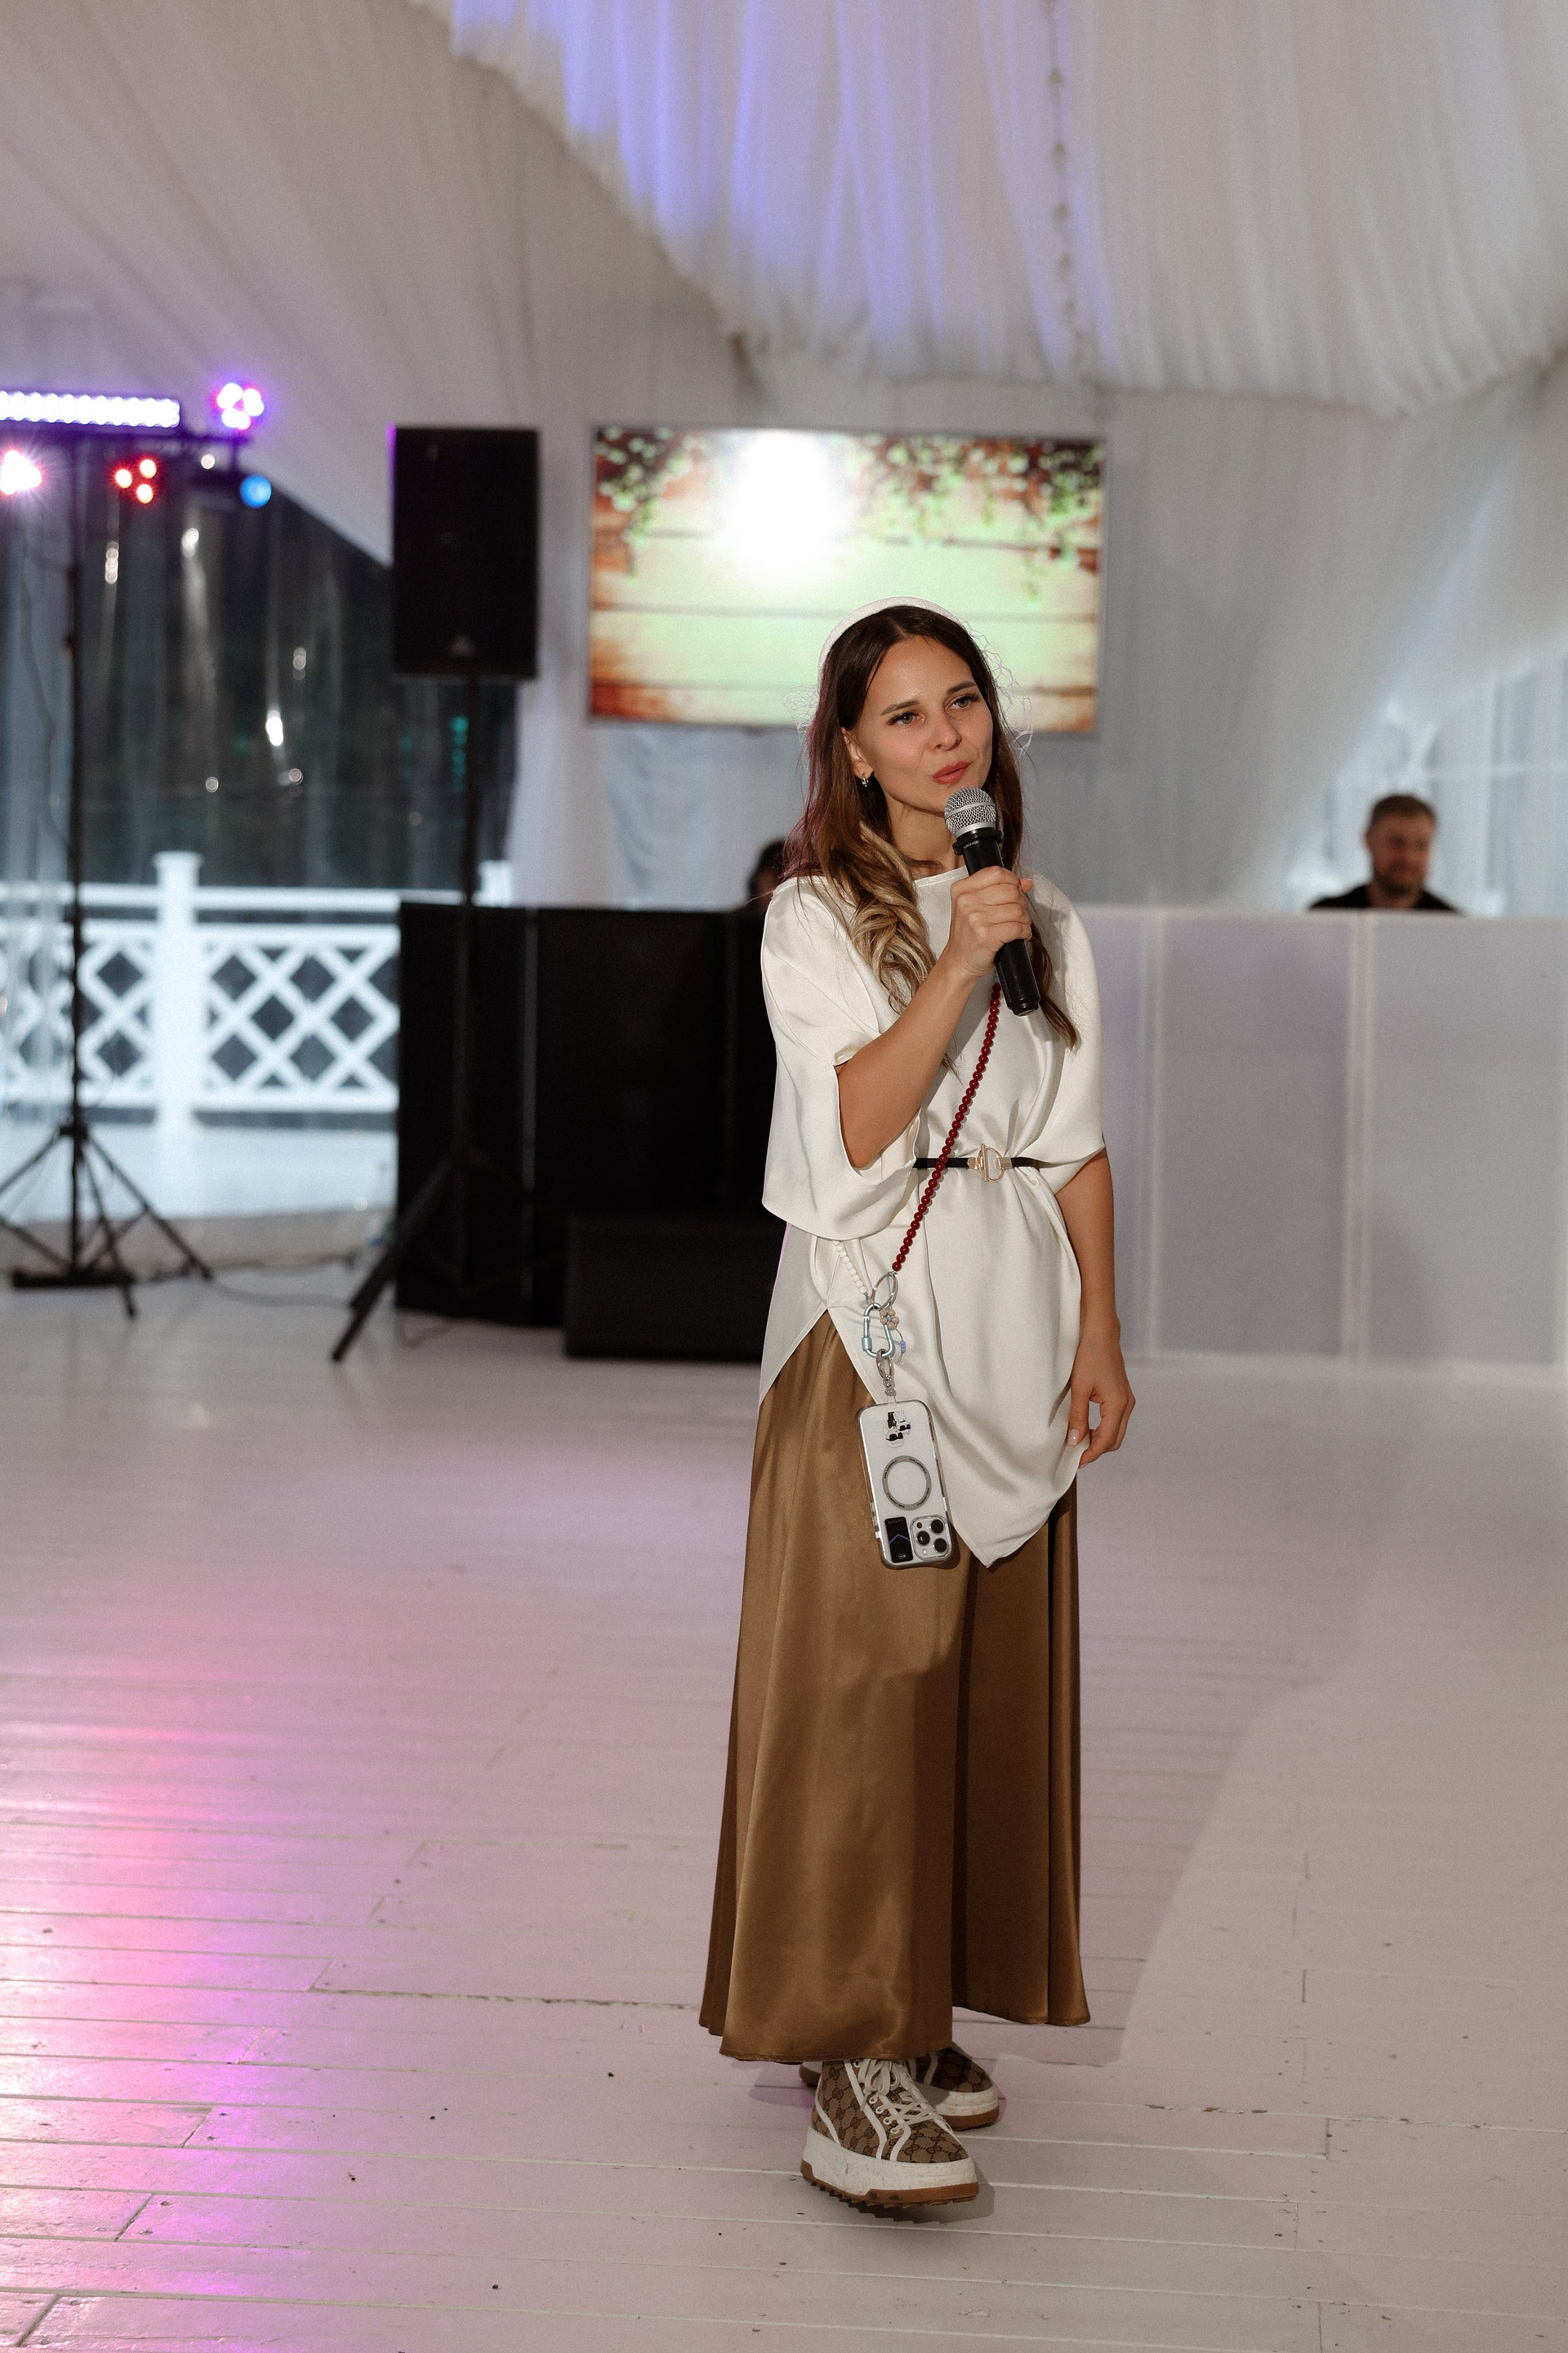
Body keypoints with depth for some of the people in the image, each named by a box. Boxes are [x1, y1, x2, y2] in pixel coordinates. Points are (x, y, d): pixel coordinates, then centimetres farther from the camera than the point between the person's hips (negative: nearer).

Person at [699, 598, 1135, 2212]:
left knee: (993, 1676, 6)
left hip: (1013, 1324, 5)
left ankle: (923, 2006, 18)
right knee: (865, 1674, -8)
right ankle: (848, 2049, -5)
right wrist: (960, 959, -19)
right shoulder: (817, 918, -1)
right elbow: (862, 1122, -13)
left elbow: (1076, 1151, 12)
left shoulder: (1046, 922, 13)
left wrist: (1099, 1339, 6)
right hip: (874, 1323, -5)